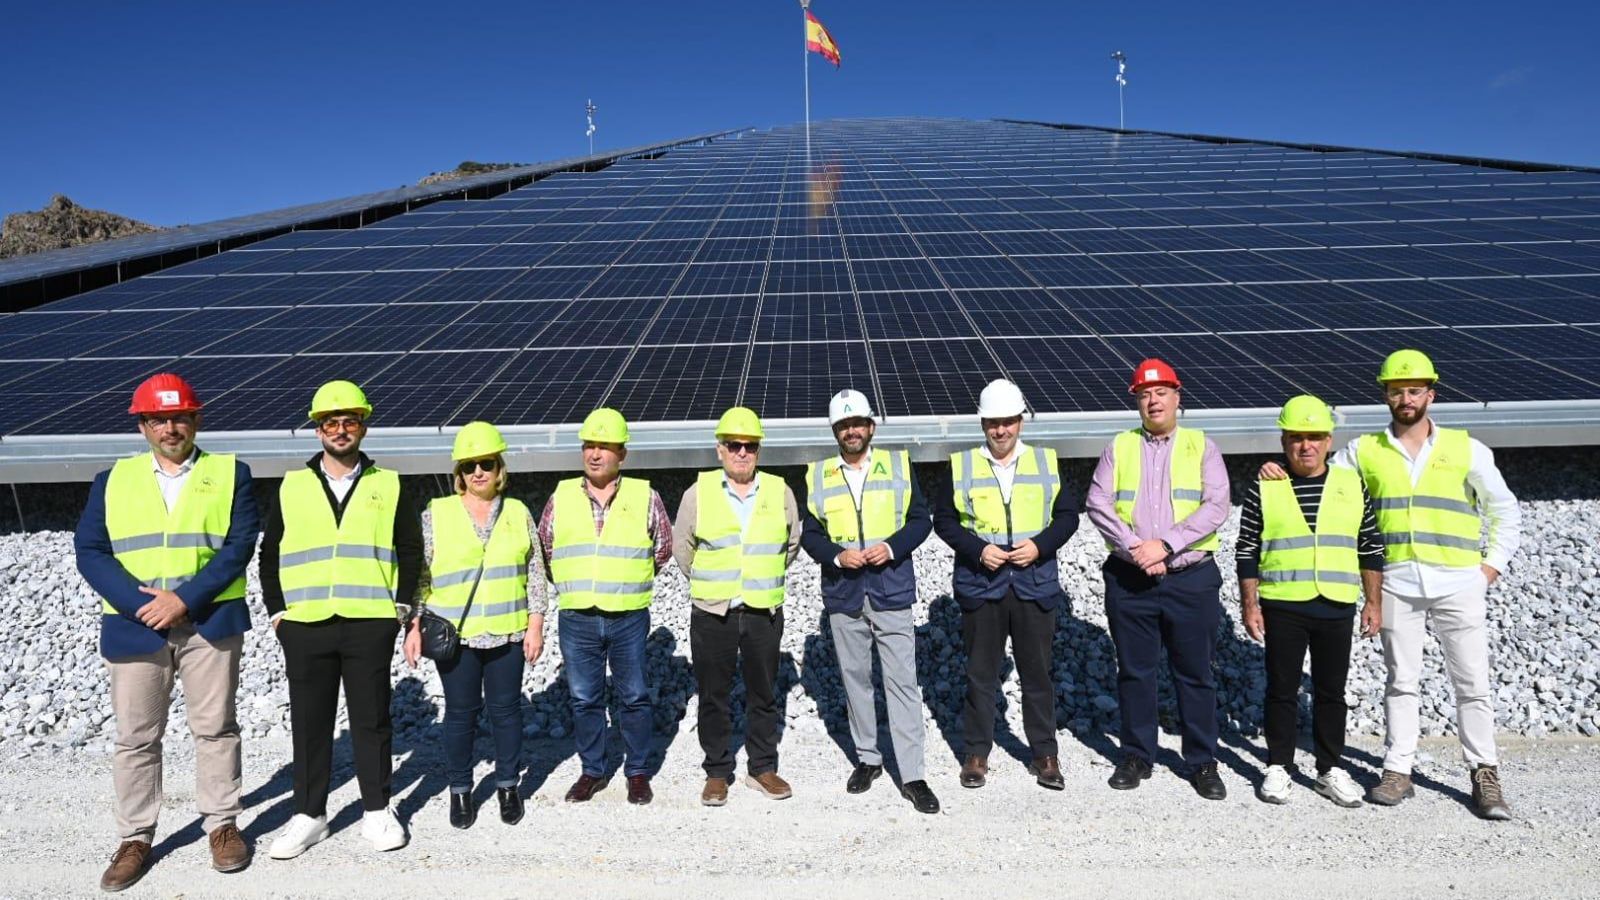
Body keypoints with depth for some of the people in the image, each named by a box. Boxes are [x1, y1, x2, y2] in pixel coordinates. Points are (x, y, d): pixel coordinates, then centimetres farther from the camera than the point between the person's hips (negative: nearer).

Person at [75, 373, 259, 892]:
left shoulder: (230, 473, 3)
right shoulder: (112, 480, 9)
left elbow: (239, 546, -6)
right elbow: (89, 551, 1)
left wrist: (184, 599, -15)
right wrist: (142, 604, -13)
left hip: (210, 622, -2)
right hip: (134, 625, 2)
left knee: (215, 728, 7)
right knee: (136, 737, 9)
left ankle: (222, 824, 21)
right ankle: (135, 837, 23)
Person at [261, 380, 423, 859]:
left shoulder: (388, 486, 6)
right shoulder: (292, 486, 10)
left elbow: (410, 550, 7)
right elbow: (270, 554, 12)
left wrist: (400, 605, -1)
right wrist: (277, 610, 4)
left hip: (370, 625, -1)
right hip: (305, 626, 2)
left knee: (371, 719, 6)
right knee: (309, 722, 9)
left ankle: (377, 810, 19)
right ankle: (309, 814, 22)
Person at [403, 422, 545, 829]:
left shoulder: (518, 513, 5)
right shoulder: (436, 514, 1)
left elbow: (535, 574, 6)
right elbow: (418, 575, 3)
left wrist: (536, 624, 1)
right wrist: (414, 625, -3)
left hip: (507, 634, 1)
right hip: (454, 634, -1)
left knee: (506, 709, 9)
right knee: (460, 712, 7)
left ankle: (508, 786, 24)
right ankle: (460, 790, 22)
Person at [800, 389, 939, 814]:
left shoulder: (899, 464, 3)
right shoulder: (818, 475, 6)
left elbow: (921, 519, 3)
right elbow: (809, 533, 7)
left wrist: (892, 547, -14)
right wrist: (836, 556, -12)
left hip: (892, 592, -2)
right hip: (843, 595, 2)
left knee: (902, 682, -3)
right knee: (855, 679, 12)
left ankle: (913, 775, 4)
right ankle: (867, 759, 29)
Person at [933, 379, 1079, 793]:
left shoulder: (1047, 461, 5)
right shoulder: (961, 465, 1)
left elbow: (1067, 516, 7)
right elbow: (944, 519, 2)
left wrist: (1040, 545, -11)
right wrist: (978, 550, -12)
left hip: (1035, 583, 1)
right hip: (980, 584, -1)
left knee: (1037, 672, 10)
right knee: (980, 674, 8)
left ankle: (1044, 754, 23)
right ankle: (977, 753, 21)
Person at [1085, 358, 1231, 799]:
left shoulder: (1201, 446, 5)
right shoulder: (1119, 447, 8)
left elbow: (1215, 508, -7)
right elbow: (1098, 505, -2)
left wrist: (1165, 545, -16)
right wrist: (1135, 548, -14)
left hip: (1190, 578, -1)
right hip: (1129, 579, 1)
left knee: (1195, 673, 6)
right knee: (1135, 671, 9)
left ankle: (1203, 762, 20)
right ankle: (1137, 756, 23)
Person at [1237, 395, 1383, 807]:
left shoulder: (1351, 484, 5)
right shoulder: (1263, 488, -1)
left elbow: (1370, 547, 8)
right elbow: (1247, 551, 1)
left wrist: (1374, 602, 5)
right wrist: (1249, 604, -4)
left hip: (1337, 607, 2)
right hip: (1282, 607, -2)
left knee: (1331, 691, 11)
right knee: (1282, 689, 6)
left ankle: (1330, 769, 23)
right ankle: (1278, 768, 18)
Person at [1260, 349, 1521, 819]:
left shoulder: (1466, 448, 5)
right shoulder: (1365, 451, 6)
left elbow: (1505, 510, 13)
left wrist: (1493, 564, 5)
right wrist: (1278, 473, -7)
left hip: (1459, 582, 0)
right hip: (1397, 582, 1)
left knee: (1472, 682, 3)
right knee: (1401, 681, 7)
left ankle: (1485, 776, 14)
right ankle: (1398, 771, 13)